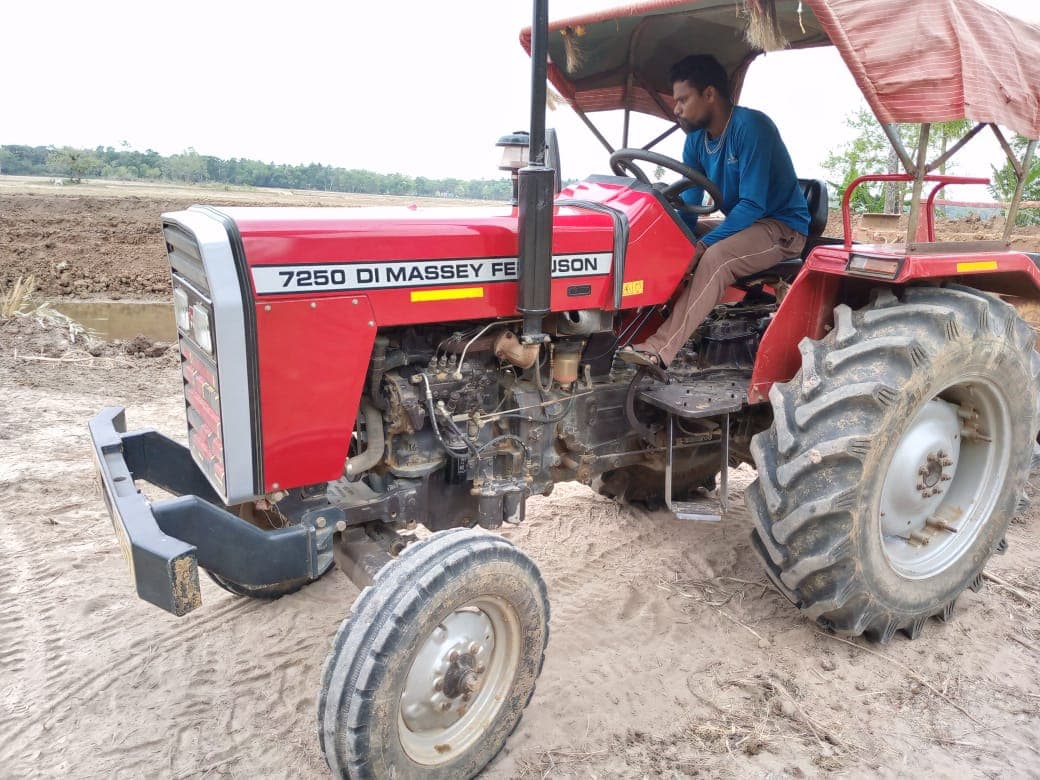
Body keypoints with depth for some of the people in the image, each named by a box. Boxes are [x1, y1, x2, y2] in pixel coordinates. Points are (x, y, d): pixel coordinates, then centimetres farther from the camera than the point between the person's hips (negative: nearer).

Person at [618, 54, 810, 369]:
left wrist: (702, 245, -31)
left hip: (783, 226, -8)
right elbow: (687, 207, 1)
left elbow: (752, 205, -25)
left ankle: (658, 351, -39)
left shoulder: (751, 126, -20)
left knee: (716, 257, -34)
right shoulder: (696, 139, 2)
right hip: (742, 223, 8)